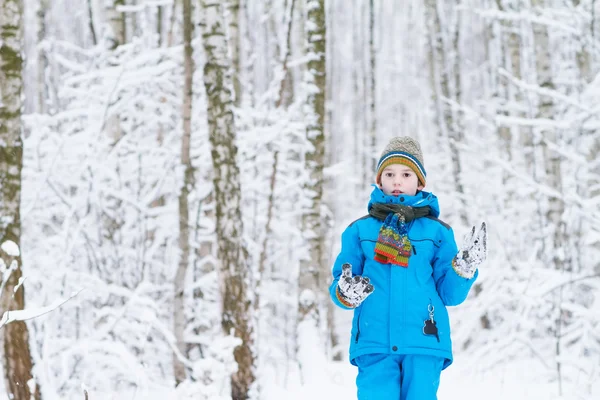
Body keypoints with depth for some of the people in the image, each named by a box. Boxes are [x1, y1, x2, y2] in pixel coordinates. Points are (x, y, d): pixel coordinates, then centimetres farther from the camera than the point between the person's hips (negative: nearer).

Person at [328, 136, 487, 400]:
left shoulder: (437, 231, 11)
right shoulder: (360, 230, 11)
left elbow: (449, 293, 10)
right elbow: (339, 287, 11)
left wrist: (465, 268, -7)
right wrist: (346, 293, -11)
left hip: (423, 342, 0)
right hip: (374, 341, 0)